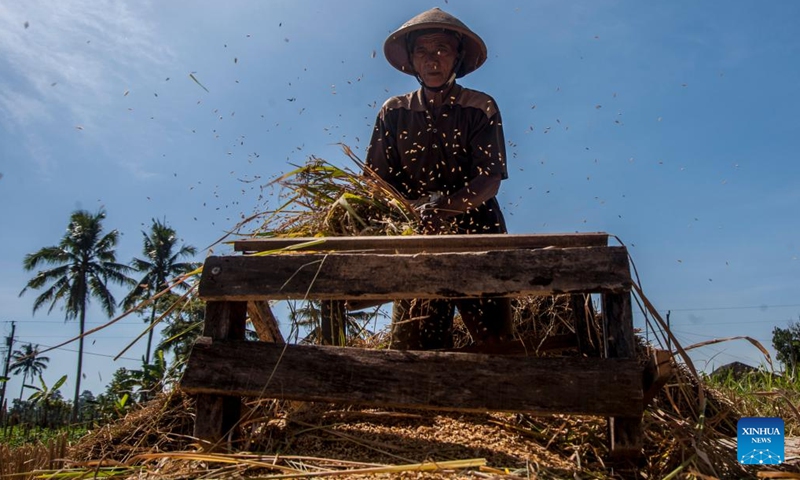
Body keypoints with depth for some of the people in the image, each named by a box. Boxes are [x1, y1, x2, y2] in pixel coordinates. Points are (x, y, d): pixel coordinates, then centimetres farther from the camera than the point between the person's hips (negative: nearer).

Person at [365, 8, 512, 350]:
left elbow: (490, 180, -6)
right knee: (411, 343, -6)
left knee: (495, 338, -4)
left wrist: (443, 206, -25)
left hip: (475, 233, -1)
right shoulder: (395, 112, 9)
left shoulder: (480, 108, 4)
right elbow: (379, 181, 5)